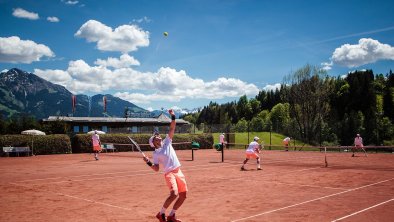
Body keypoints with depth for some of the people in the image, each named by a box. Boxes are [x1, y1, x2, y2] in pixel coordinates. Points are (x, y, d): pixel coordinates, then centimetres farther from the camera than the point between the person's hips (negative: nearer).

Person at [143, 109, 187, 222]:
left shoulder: (167, 142, 14)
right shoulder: (156, 153, 3)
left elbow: (172, 129, 6)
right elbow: (156, 169, -2)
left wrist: (173, 117, -4)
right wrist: (149, 163, -17)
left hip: (179, 172, 6)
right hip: (169, 173, -6)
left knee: (183, 196, 5)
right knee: (174, 194, -25)